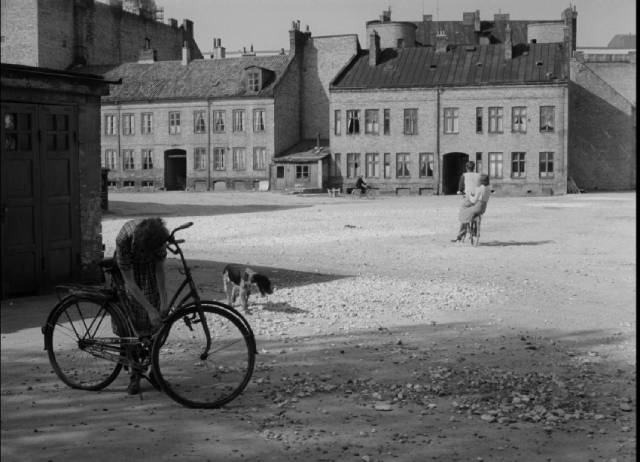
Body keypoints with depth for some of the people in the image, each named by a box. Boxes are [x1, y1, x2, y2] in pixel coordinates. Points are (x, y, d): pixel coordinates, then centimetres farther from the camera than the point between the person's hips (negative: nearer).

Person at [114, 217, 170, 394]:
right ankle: (135, 376, 0)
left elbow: (160, 268, -19)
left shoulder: (159, 235, -31)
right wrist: (150, 309, -36)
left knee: (154, 323, -2)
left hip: (150, 268, 2)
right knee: (131, 323, -8)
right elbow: (130, 282, -34)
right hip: (128, 269, -2)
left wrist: (163, 301, -23)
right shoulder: (124, 240, -39)